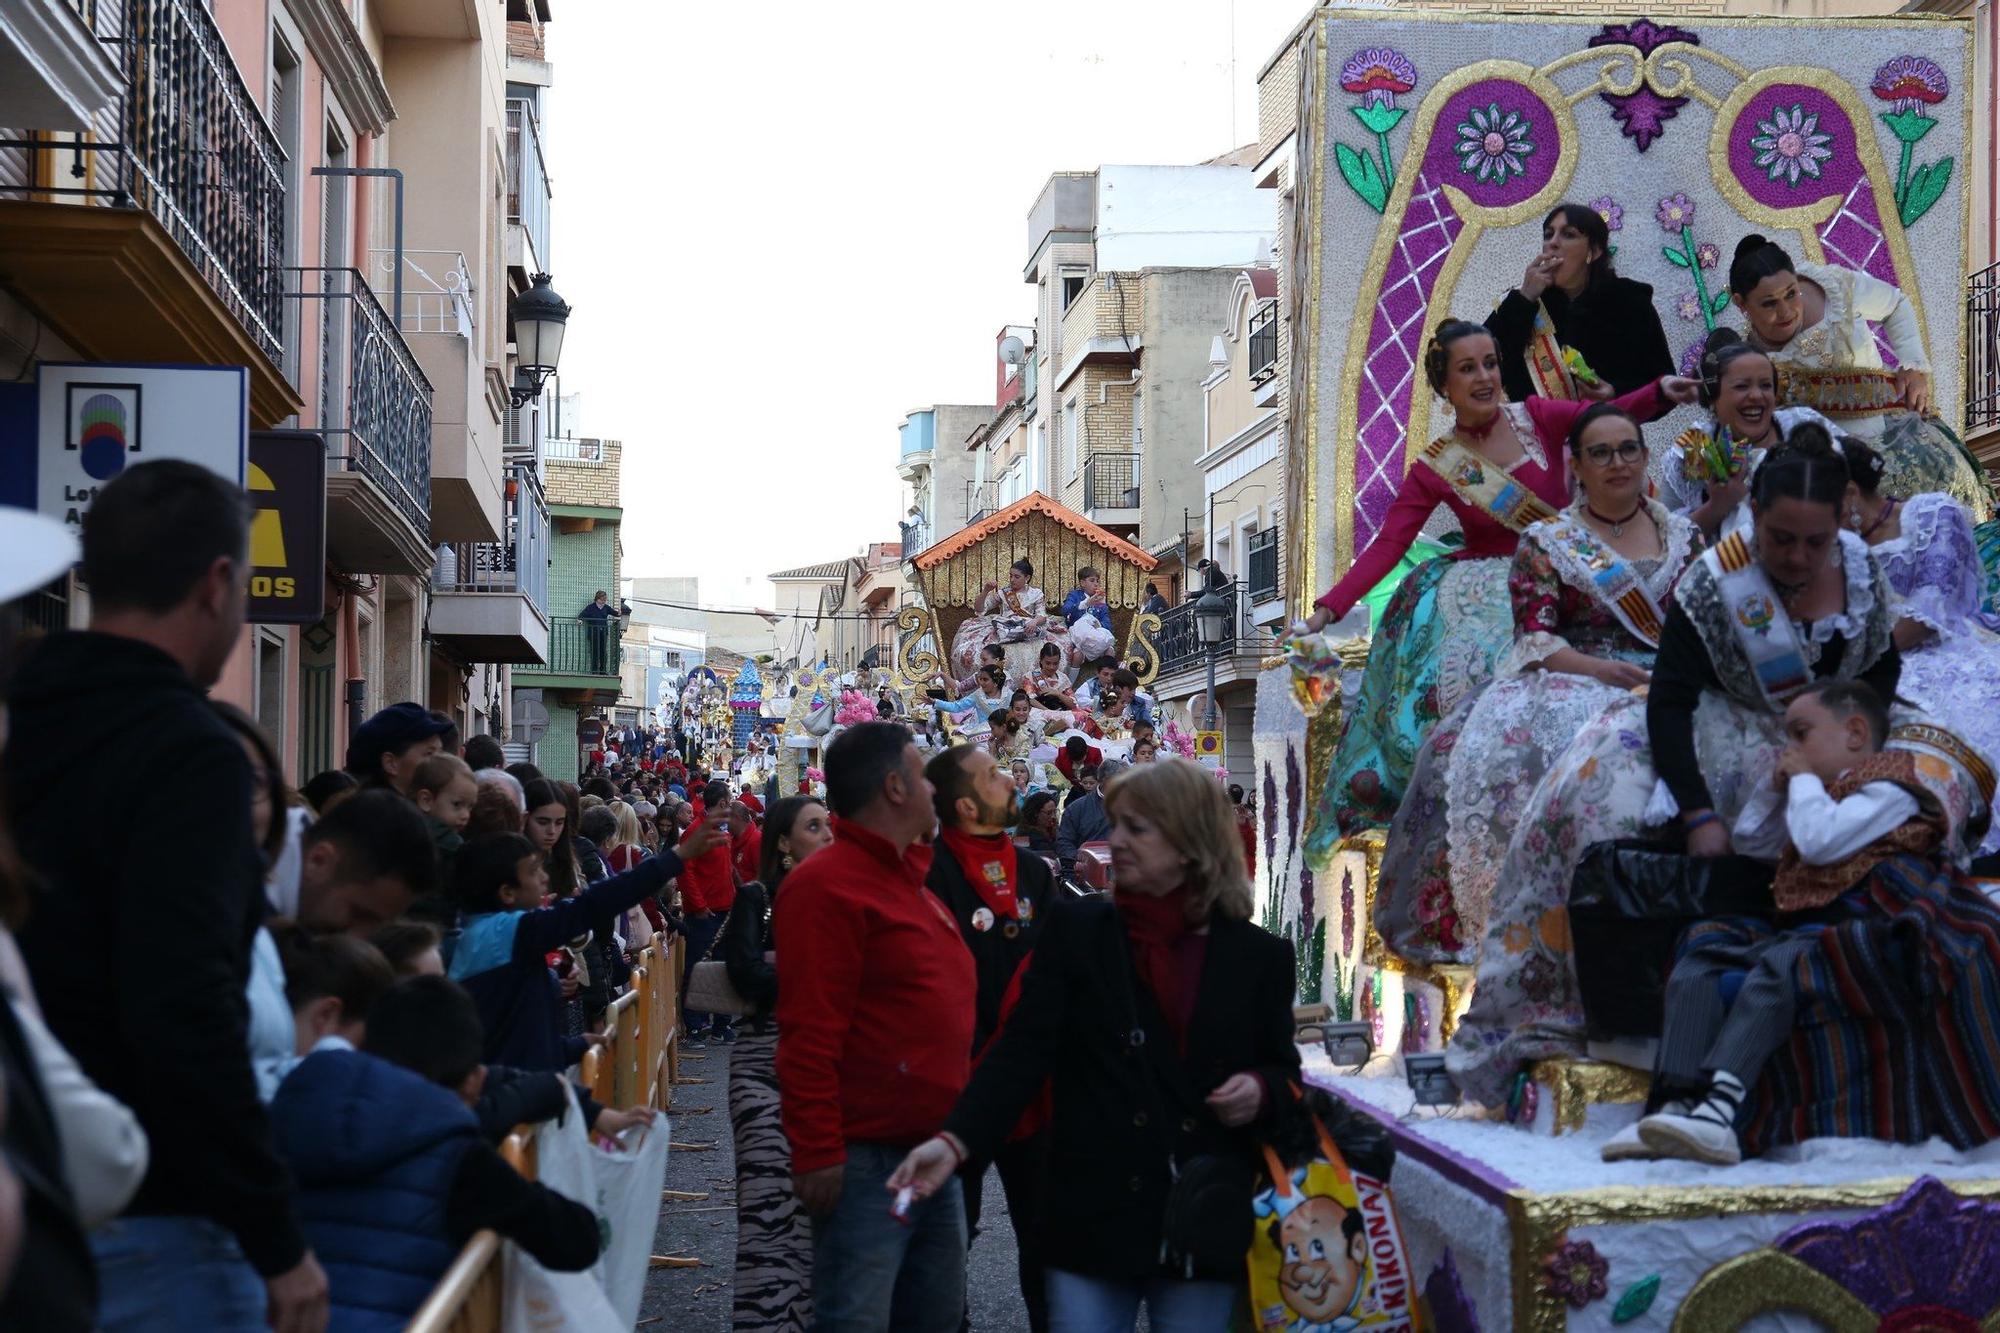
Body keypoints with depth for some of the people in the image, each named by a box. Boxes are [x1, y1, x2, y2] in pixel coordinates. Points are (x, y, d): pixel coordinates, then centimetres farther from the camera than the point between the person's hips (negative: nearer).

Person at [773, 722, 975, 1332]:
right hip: (865, 1162, -9)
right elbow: (809, 1033, -20)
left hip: (934, 1156, 10)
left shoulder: (910, 881, 16)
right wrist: (818, 1153, -22)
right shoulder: (828, 885, -14)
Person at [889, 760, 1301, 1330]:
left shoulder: (1258, 955, 4)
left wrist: (1261, 1091, -11)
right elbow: (1023, 1049, -5)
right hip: (1096, 1219, -1)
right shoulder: (1075, 929, 2)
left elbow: (1284, 1072, 13)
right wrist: (955, 1140, -19)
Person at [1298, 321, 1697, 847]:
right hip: (1485, 583, 0)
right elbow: (1386, 546, -3)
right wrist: (1326, 611, -15)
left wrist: (1660, 391, -37)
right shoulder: (1434, 468, 1)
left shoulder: (1537, 417, 1)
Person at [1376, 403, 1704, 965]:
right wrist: (1601, 669, -16)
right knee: (1509, 741, -34)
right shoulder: (1545, 543, 10)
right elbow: (1535, 638, 0)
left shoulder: (1683, 535, 19)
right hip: (1572, 681, -2)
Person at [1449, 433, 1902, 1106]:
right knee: (1605, 779, -31)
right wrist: (1700, 814, -36)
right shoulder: (1715, 583, -19)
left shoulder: (1860, 566, -5)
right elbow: (1669, 701, -25)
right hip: (1728, 734, -4)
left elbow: (1884, 665, 9)